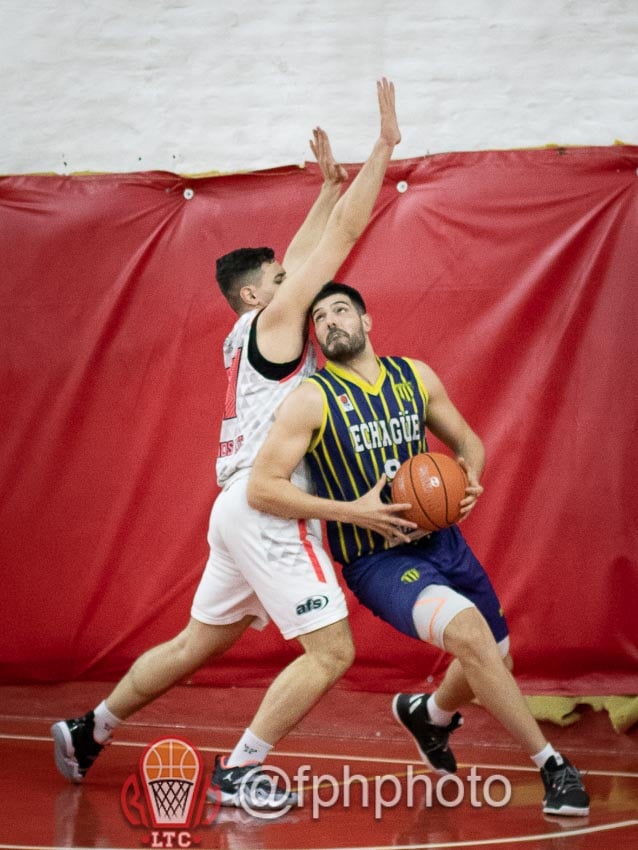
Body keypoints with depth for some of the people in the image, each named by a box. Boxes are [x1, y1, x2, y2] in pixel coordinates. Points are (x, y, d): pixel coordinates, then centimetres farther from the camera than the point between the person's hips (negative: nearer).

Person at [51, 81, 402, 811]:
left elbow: (305, 250, 26)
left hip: (246, 509, 10)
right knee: (331, 650, -10)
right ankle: (236, 773, -8)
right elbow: (344, 235, -10)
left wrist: (329, 182, 26)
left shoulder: (251, 328, 16)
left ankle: (88, 731, 28)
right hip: (267, 508, -10)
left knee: (196, 645, 19)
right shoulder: (273, 320, -7)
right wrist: (385, 146, -7)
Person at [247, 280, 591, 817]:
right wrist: (352, 512, -23)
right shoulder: (312, 399, -12)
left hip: (441, 541, 6)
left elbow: (467, 440, 15)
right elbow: (261, 489, -16)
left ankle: (430, 713, 50)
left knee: (496, 663, 15)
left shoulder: (416, 376, 3)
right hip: (377, 560, -6)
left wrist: (469, 477, -9)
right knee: (468, 630, -30)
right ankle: (552, 766, -17)